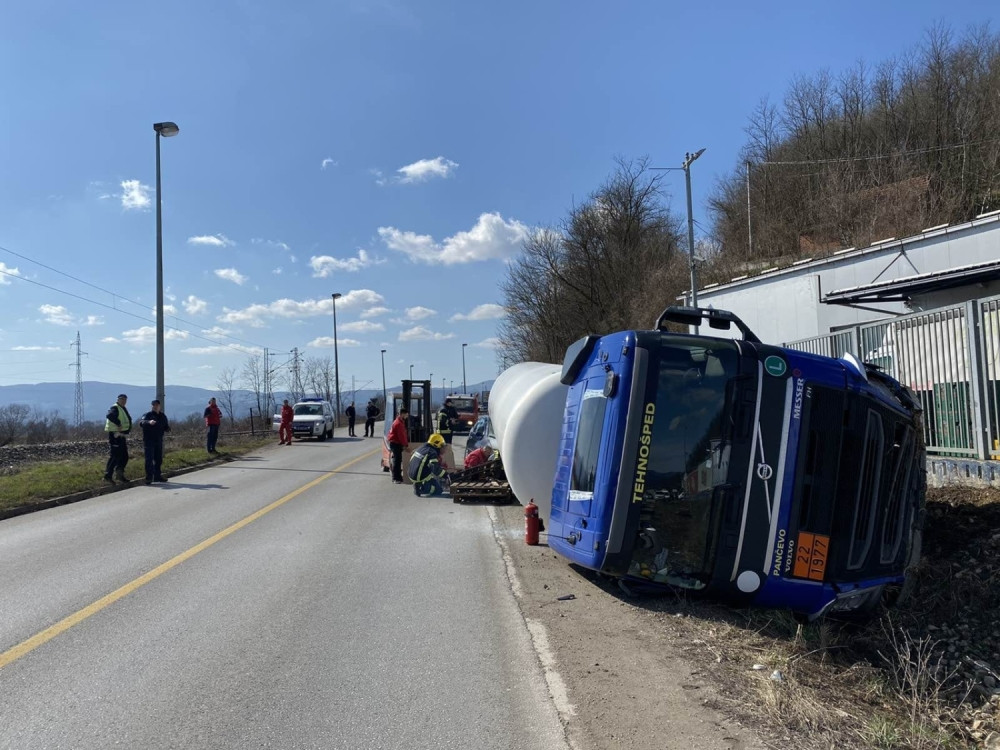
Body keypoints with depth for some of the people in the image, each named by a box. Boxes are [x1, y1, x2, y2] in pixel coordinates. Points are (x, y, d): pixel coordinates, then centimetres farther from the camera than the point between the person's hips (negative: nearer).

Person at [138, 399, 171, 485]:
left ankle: (157, 476, 25)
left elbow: (166, 428, 19)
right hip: (148, 441, -6)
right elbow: (141, 423, -26)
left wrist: (168, 428, -5)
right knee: (149, 460, -9)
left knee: (158, 460, 13)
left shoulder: (163, 416, 11)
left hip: (159, 441, 6)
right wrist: (149, 422, -46)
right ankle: (149, 478, -8)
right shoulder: (147, 415, -6)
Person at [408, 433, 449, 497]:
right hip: (420, 477, -8)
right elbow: (436, 469, -23)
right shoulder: (432, 452, -15)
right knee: (439, 490, 4)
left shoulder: (421, 447, 10)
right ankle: (421, 488, -10)